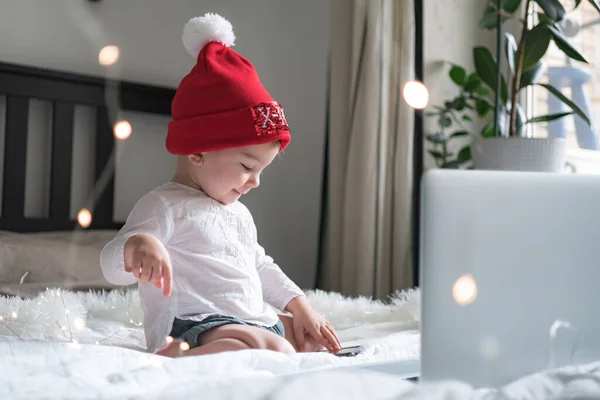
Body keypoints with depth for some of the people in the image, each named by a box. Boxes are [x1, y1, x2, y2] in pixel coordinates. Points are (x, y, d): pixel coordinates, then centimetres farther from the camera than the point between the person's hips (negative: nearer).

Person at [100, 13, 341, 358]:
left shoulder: (238, 212, 23)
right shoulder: (166, 206, -7)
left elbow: (261, 267, 34)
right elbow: (112, 267, -18)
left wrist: (300, 305, 23)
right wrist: (137, 244, -42)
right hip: (196, 325, -10)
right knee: (278, 353, -32)